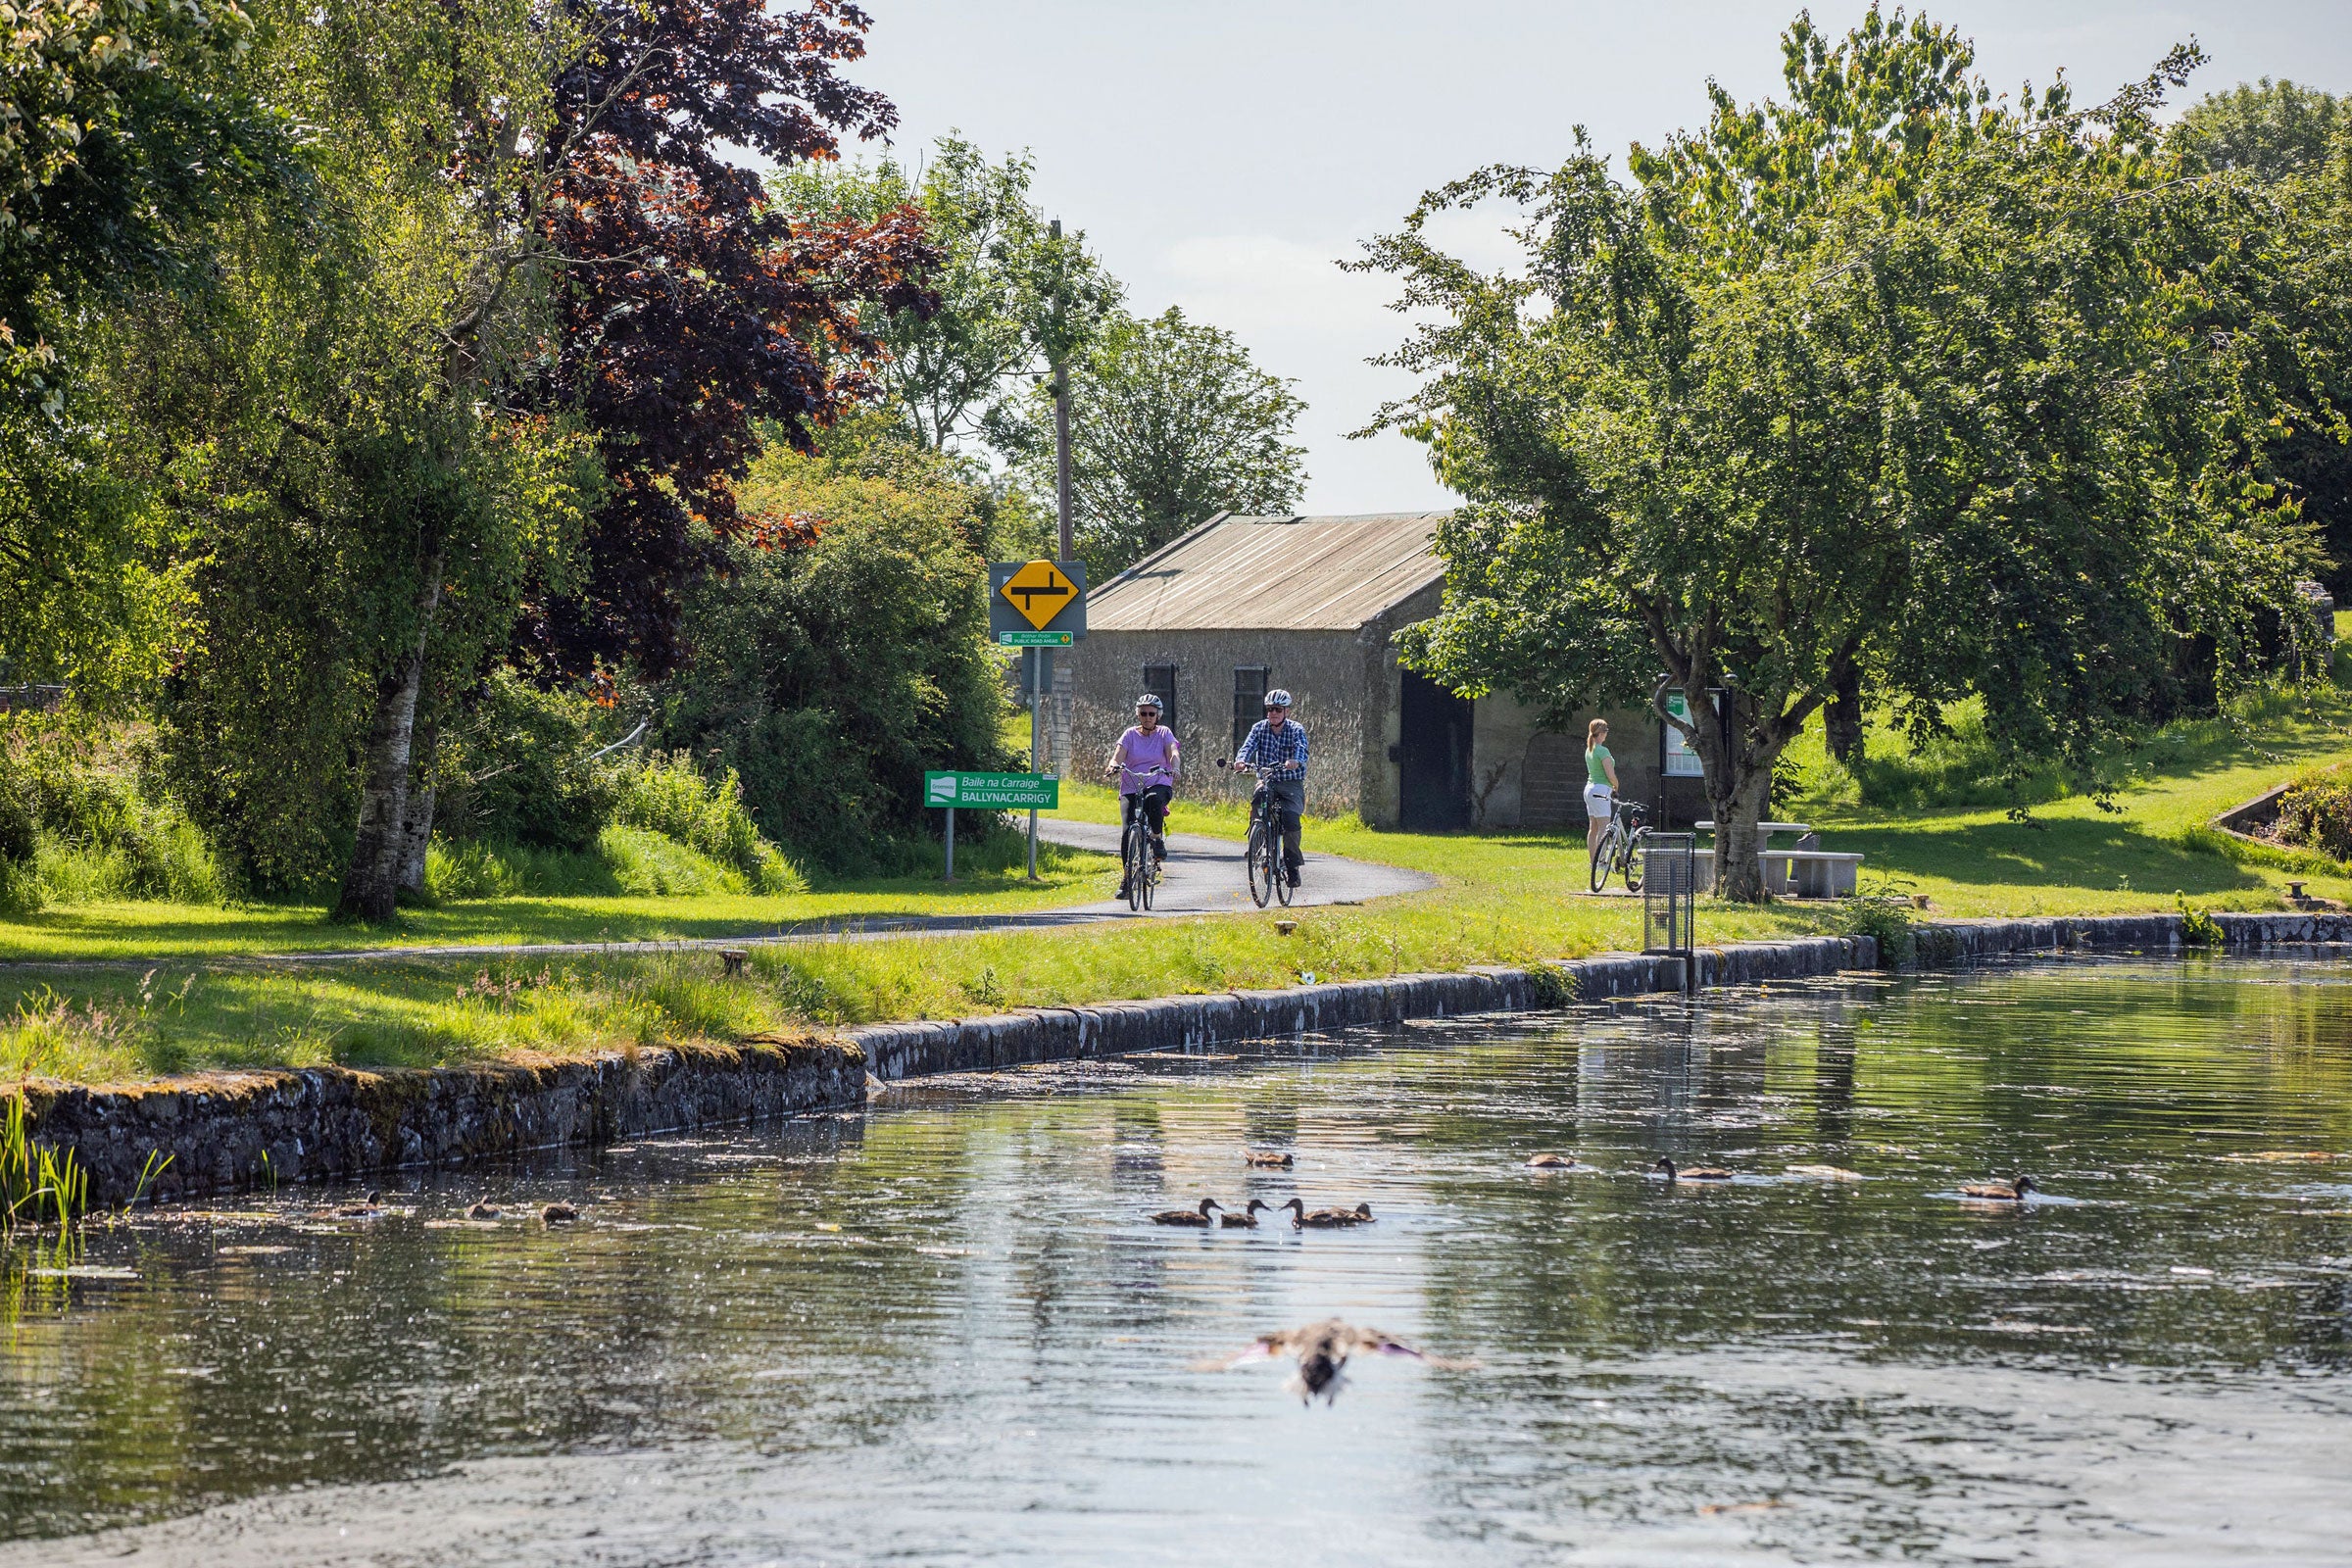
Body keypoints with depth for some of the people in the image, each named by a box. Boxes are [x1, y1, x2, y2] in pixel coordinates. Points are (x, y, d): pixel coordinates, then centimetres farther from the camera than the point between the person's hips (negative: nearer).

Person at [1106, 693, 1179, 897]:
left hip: (1159, 785, -1)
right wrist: (1113, 765, -30)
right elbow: (1117, 757, -6)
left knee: (1153, 799, -39)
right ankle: (1126, 878, -1)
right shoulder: (1130, 735, 7)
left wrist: (1175, 767, -34)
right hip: (1131, 788, 1)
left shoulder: (1164, 734, 6)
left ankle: (1158, 840, -20)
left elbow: (1174, 754, -11)